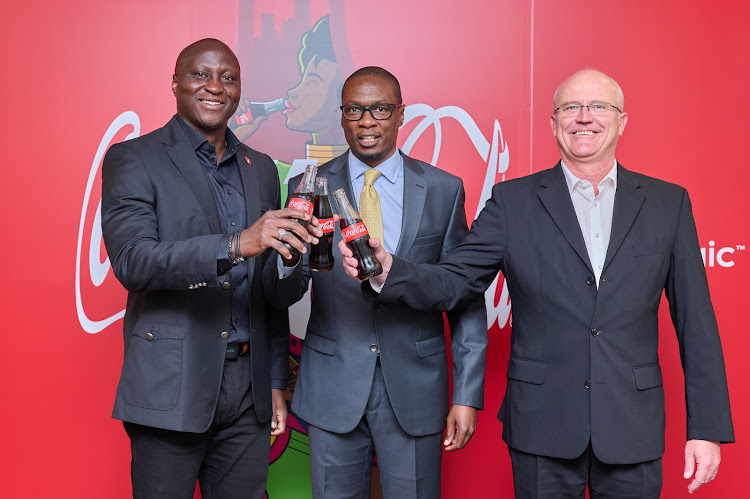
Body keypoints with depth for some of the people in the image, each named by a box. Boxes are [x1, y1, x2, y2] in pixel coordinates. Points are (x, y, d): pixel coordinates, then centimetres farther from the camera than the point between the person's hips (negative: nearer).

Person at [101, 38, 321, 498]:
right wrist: (235, 246, -29)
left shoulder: (261, 169, 13)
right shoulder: (132, 160, -2)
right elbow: (131, 260, -17)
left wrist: (276, 382, 12)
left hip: (248, 388, 5)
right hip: (172, 388, -4)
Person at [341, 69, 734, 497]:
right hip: (543, 428, -1)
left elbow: (696, 322, 3)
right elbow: (452, 282, -3)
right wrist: (386, 269, -24)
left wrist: (708, 427, -1)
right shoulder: (513, 201, 1)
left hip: (632, 430, 1)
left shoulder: (668, 203, 3)